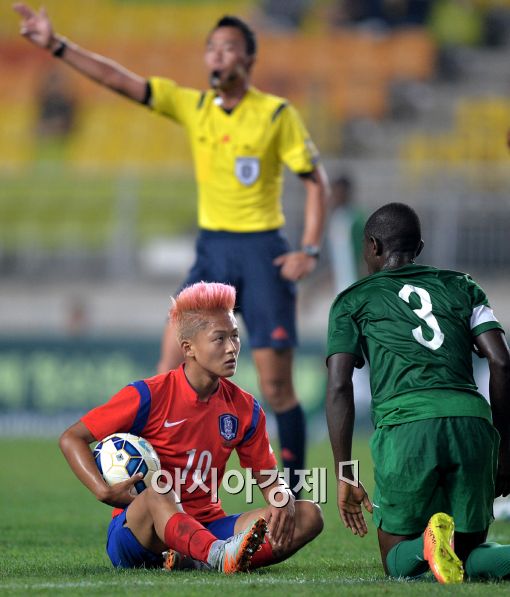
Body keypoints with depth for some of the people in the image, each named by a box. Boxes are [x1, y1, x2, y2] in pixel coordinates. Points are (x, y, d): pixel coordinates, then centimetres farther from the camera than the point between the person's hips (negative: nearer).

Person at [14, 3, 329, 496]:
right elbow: (119, 80, -1)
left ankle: (293, 494, 8)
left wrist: (310, 251, -10)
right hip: (211, 251, 4)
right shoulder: (190, 105, 4)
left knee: (276, 387, -4)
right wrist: (55, 46, -10)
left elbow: (315, 179, -1)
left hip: (262, 251, -4)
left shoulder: (276, 114, -6)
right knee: (172, 361, -9)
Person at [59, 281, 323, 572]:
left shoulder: (245, 408, 6)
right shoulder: (149, 396, -8)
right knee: (160, 494, -40)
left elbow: (269, 479, 12)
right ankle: (221, 555, -68)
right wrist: (104, 491, -21)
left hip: (205, 528, 5)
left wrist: (283, 501, -13)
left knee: (309, 515, -15)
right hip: (137, 533, -5)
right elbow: (72, 438, -5)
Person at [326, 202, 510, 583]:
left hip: (404, 426, -2)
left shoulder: (353, 301, 19)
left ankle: (428, 546, -24)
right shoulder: (462, 287, 26)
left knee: (398, 561, 14)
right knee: (471, 552, 17)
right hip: (472, 420, 3)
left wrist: (345, 474, 9)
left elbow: (339, 387, 8)